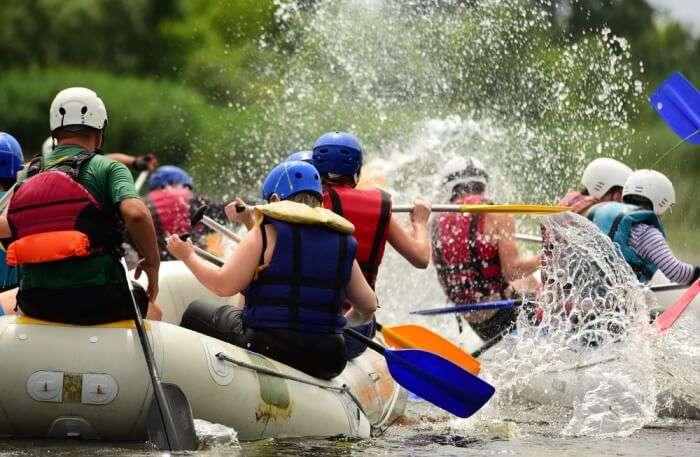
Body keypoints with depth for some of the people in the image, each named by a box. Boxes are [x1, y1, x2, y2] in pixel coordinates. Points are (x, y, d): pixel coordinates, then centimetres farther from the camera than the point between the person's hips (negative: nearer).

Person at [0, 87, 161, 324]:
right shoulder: (107, 168, -3)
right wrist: (152, 263, -4)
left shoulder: (28, 174, 10)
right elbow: (135, 213, -19)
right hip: (97, 302, -3)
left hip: (34, 303, 3)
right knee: (151, 309, 27)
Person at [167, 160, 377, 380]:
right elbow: (368, 307, 11)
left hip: (268, 349, -5)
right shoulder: (343, 242, 9)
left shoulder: (266, 232, -6)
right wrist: (345, 320, 34)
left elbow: (224, 285, -12)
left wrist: (188, 256, 4)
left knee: (197, 312, 18)